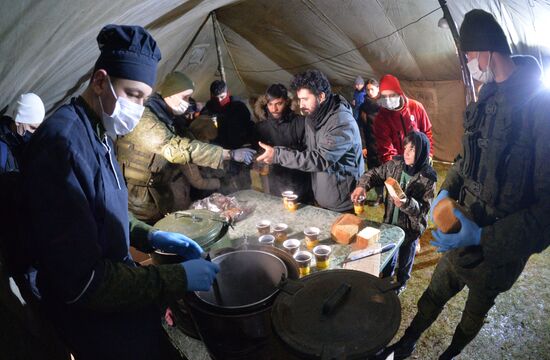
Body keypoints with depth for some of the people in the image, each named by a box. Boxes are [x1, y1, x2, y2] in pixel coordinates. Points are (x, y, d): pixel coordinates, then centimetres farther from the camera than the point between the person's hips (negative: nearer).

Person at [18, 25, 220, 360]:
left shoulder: (97, 134, 4)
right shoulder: (63, 143, -28)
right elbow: (83, 282, -27)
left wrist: (151, 237, 4)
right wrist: (180, 278, -23)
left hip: (113, 295, 9)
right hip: (96, 321, -8)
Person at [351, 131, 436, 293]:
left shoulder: (428, 178, -22)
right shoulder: (395, 164, -11)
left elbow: (425, 208, -23)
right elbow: (375, 174, 0)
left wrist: (407, 204, -40)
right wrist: (362, 185, -19)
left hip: (411, 227, -3)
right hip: (390, 222, 4)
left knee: (405, 257, 21)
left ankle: (401, 282, 48)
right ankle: (386, 278, 52)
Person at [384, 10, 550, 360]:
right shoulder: (486, 101, 1)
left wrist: (483, 237, -31)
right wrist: (446, 192, -4)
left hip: (499, 248, -5)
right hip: (465, 230, 5)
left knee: (477, 309, 21)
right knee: (435, 292, 20)